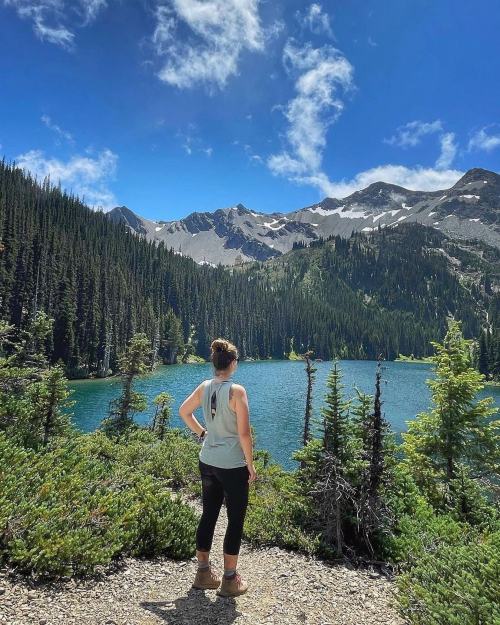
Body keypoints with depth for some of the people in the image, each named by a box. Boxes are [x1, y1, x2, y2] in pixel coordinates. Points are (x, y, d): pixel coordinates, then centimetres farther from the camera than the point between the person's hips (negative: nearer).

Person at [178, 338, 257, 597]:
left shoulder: (204, 387, -2)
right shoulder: (236, 391, -20)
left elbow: (184, 412, 13)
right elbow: (244, 433, -19)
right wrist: (251, 466, -8)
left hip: (207, 462, 6)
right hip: (232, 466, -6)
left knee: (208, 515, 19)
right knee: (236, 520, 11)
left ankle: (203, 572, 35)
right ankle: (230, 580, 23)